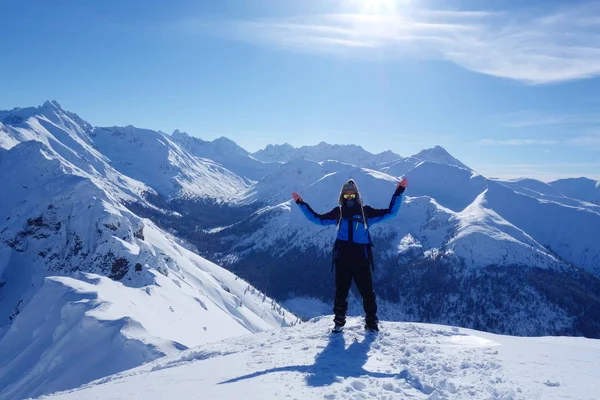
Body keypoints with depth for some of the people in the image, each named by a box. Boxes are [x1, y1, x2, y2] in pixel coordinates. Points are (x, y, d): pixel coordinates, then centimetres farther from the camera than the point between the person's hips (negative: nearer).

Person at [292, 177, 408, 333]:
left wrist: (398, 193, 0)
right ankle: (339, 321, 24)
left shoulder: (366, 212, 6)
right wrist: (301, 204, 13)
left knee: (367, 291, 3)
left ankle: (371, 321, 20)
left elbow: (390, 212, 6)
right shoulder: (338, 212, 10)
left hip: (361, 258, -1)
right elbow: (317, 218, 16)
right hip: (342, 258, 1)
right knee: (341, 291, 9)